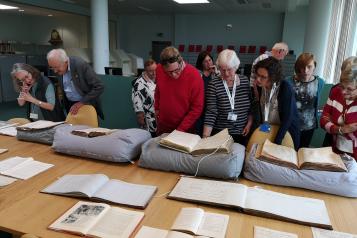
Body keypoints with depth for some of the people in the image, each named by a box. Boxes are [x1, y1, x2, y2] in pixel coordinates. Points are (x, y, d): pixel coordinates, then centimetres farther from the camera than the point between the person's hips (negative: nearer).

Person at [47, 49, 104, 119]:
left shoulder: (81, 64, -22)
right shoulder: (58, 69, -4)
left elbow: (99, 87, -22)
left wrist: (81, 103, -22)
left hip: (87, 105, -5)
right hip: (70, 105, 5)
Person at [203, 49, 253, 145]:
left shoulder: (245, 81, -1)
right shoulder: (213, 84, -12)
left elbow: (251, 106, 10)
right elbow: (210, 113, -16)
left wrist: (249, 123, -1)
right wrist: (205, 137, -23)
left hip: (242, 134, 3)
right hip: (220, 134, -3)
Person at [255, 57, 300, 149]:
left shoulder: (286, 88, -25)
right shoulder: (261, 86, -10)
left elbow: (287, 118, -26)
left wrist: (276, 142, -28)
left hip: (286, 131, -4)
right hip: (267, 130, 4)